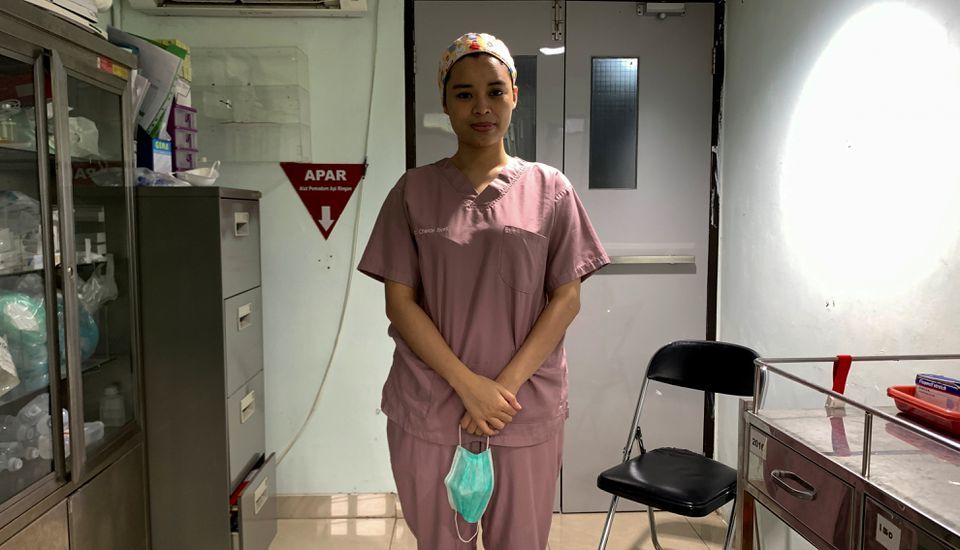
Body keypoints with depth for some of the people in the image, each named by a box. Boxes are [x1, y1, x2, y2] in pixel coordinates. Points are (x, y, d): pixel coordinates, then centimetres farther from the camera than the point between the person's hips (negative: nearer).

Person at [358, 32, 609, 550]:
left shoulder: (550, 189, 3)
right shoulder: (415, 190, 2)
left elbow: (567, 299, -1)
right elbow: (399, 302, -2)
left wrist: (506, 384, -12)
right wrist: (467, 383, -13)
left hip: (527, 409, 0)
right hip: (428, 411, 0)